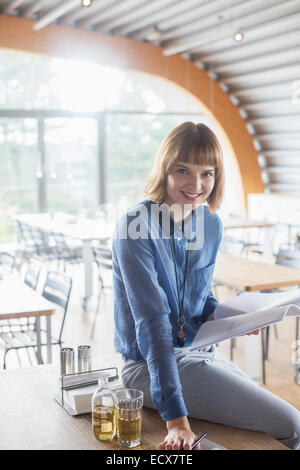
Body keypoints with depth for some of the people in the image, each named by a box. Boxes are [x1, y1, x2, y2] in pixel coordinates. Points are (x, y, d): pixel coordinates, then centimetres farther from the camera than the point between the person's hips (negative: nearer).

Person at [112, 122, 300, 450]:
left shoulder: (211, 225, 2)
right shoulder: (135, 227, -21)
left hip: (200, 351, 7)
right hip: (150, 365, -7)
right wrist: (176, 419, -33)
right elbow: (153, 322, -28)